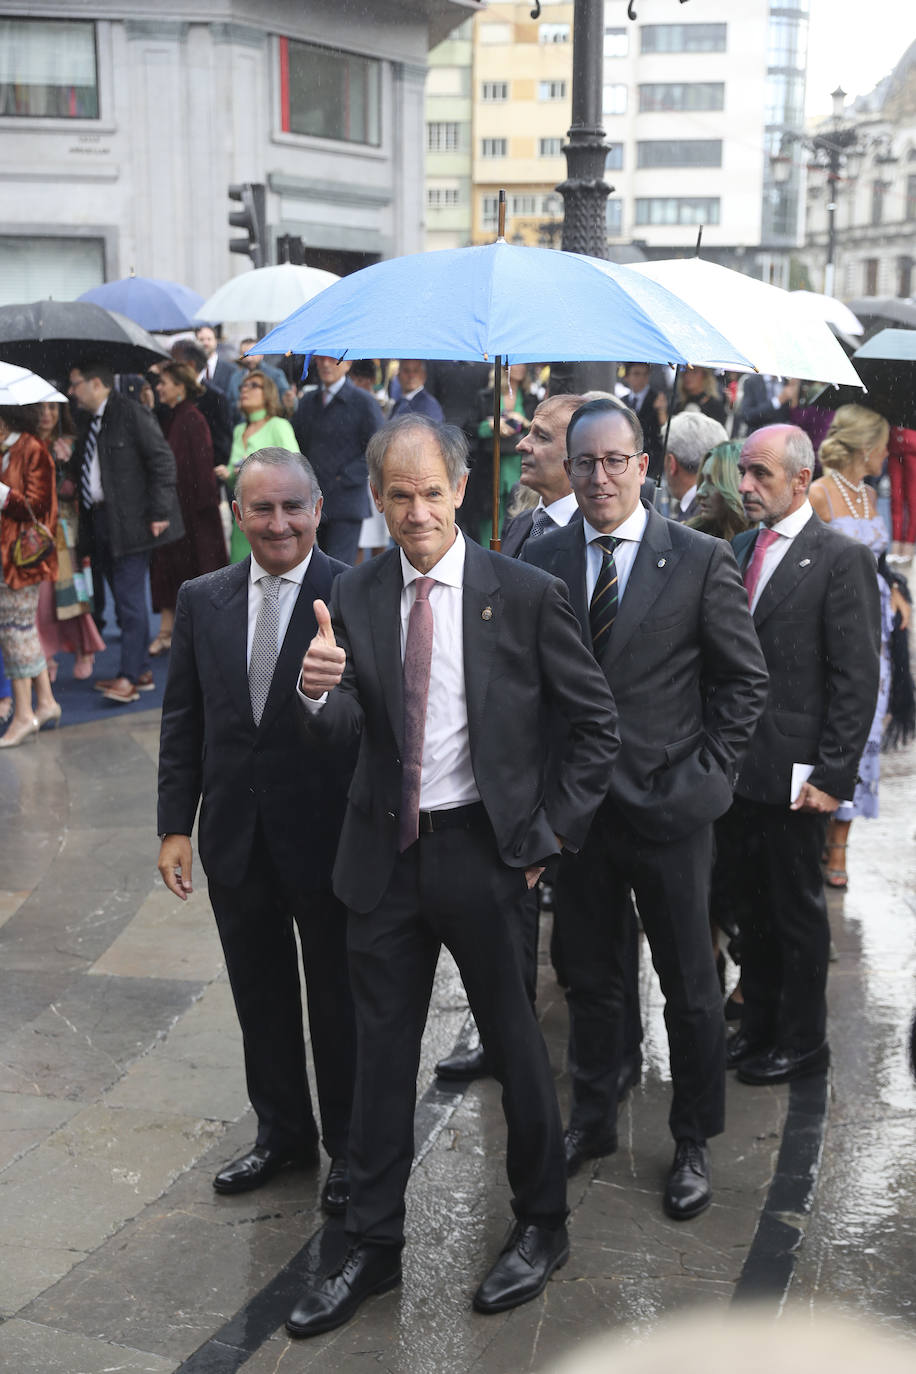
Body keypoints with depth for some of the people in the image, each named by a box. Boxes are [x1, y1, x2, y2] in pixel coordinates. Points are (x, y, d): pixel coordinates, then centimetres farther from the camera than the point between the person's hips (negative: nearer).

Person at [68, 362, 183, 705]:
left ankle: (129, 677, -5)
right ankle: (141, 670, 20)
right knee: (124, 599, 12)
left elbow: (163, 461, -13)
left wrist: (158, 513, -16)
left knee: (130, 598, -7)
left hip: (130, 521, -8)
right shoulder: (87, 421, 15)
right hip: (99, 521, 8)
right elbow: (80, 469, 23)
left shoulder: (131, 413, -9)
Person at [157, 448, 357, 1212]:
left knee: (339, 1000, 12)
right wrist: (175, 825, 2)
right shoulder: (202, 601, 3)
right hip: (235, 836, 4)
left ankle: (348, 1146, 32)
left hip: (330, 835, -4)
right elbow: (183, 721, 6)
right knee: (260, 996, 19)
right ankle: (282, 1132, 39)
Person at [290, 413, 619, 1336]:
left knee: (513, 1043, 12)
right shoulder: (354, 596, 1)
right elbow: (345, 728, -2)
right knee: (381, 1052, 12)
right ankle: (372, 1249, 28)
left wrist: (550, 832, -6)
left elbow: (596, 721, -3)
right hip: (385, 852, 3)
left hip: (483, 847, -3)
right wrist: (319, 694, -25)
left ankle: (541, 1227, 33)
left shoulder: (524, 594, -9)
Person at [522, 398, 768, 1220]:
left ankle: (694, 1144, 28)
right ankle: (593, 1120, 35)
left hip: (668, 807, -2)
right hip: (575, 806, 3)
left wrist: (707, 774, -9)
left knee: (690, 988, 10)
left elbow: (747, 679, -2)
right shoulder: (540, 562, 3)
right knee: (591, 980, 17)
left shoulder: (701, 560, -6)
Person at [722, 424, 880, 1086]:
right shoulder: (741, 548, 10)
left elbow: (857, 679, -12)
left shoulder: (842, 557, -10)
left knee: (797, 910, 8)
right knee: (754, 906, 17)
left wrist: (833, 775, -15)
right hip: (736, 767, 6)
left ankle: (803, 1041, 23)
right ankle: (759, 1025, 31)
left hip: (792, 774, -6)